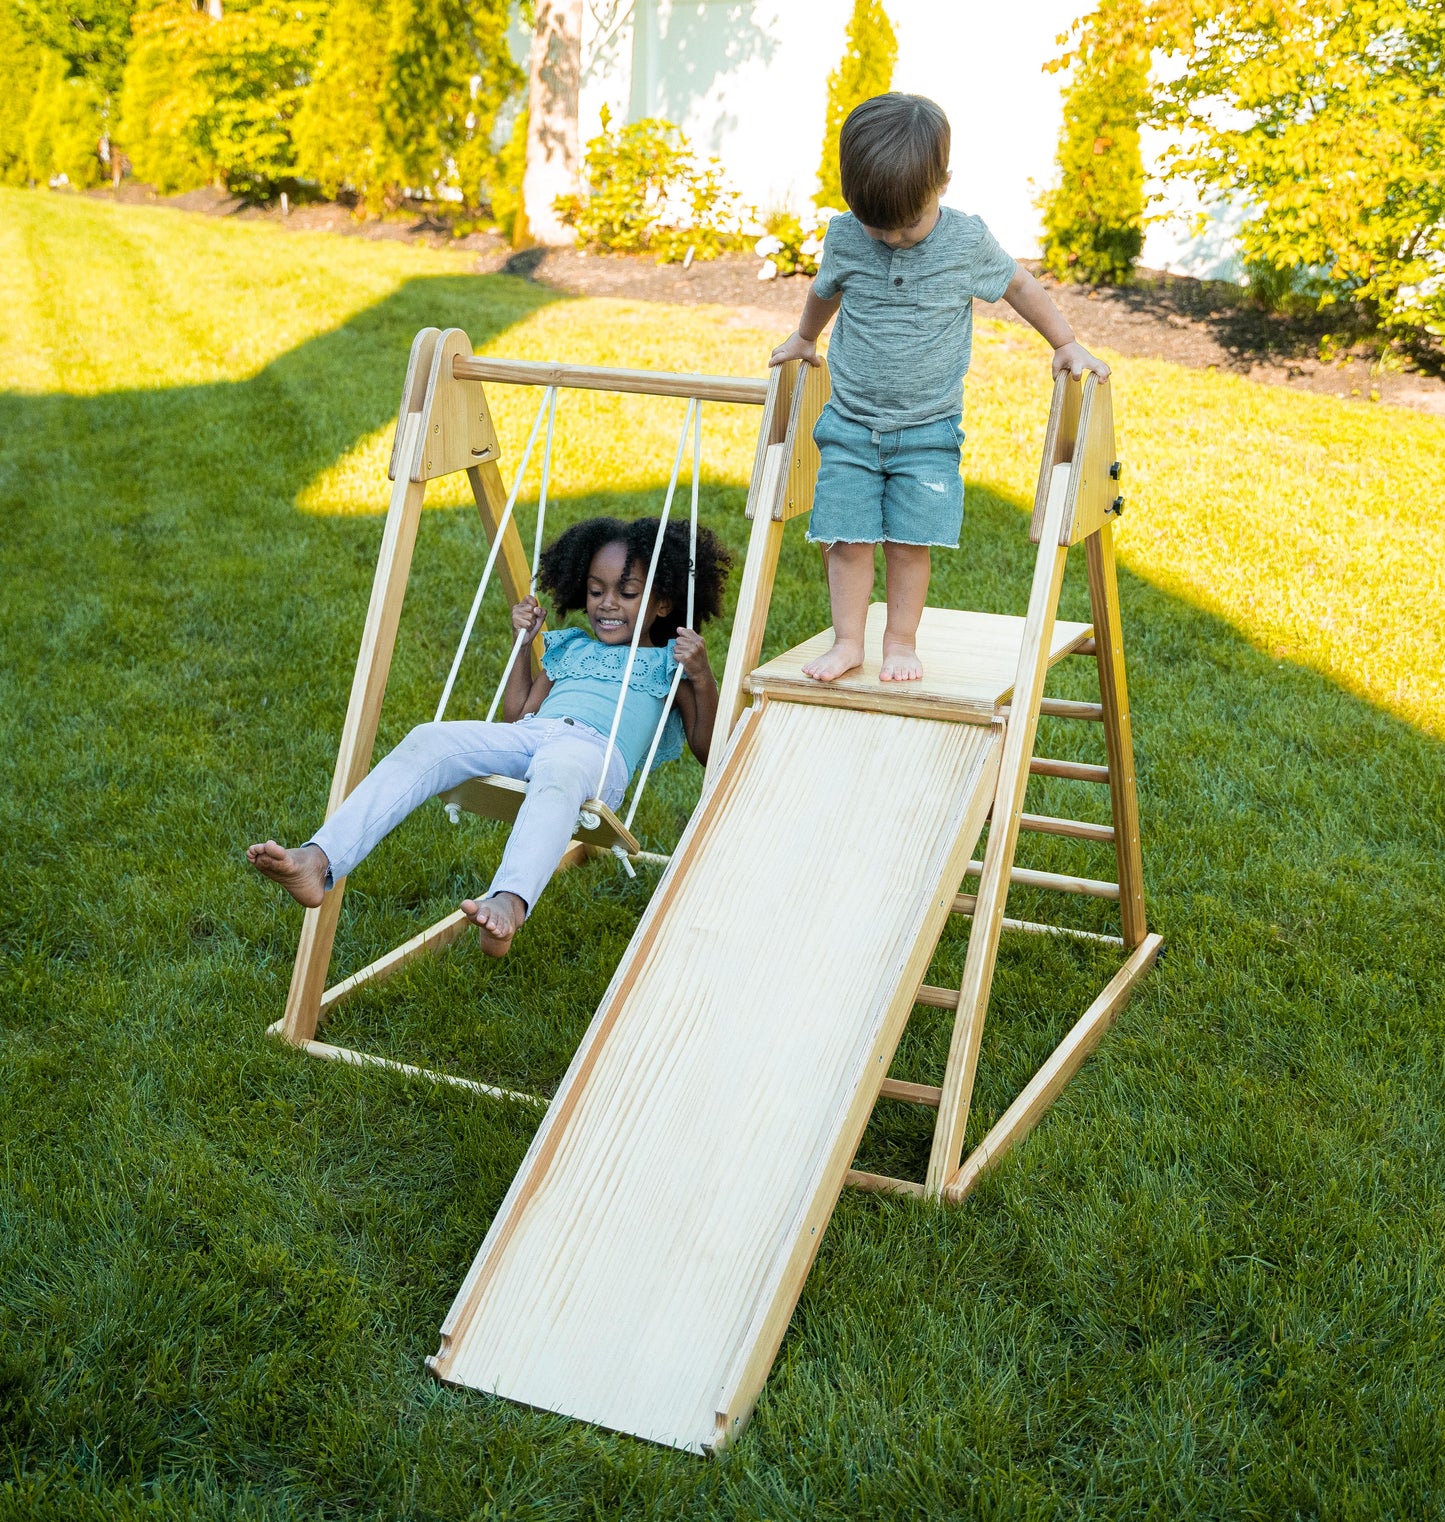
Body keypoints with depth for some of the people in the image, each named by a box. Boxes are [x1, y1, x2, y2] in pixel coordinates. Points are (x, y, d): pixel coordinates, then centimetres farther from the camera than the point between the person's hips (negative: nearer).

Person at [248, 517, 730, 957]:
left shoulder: (667, 663, 21)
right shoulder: (569, 646, 35)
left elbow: (707, 752, 11)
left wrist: (701, 679, -2)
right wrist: (523, 645, 31)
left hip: (598, 753, -4)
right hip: (522, 738, 5)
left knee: (556, 770, -43)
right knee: (428, 740, -24)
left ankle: (508, 904, -68)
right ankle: (318, 862, -42)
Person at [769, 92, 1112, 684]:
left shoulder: (967, 242, -10)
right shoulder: (843, 238, -4)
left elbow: (1019, 284, 8)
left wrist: (1067, 344, 8)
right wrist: (804, 339, 35)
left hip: (927, 430, -1)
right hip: (850, 425, 2)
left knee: (910, 542, -2)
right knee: (846, 539, -3)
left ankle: (902, 642, 13)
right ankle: (847, 641, 9)